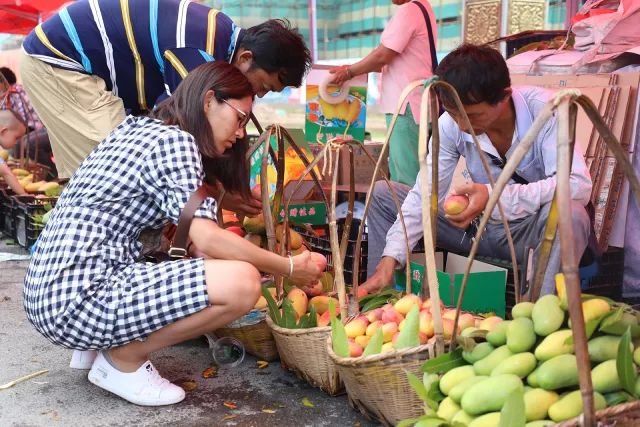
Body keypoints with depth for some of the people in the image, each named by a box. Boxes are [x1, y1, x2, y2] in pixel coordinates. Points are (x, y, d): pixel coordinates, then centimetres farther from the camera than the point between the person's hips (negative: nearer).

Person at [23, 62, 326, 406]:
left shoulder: (142, 129, 19)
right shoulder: (174, 140, -9)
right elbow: (207, 240, -17)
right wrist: (289, 268, -5)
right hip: (78, 298, -10)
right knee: (241, 283, -19)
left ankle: (101, 342, 13)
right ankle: (123, 359, -3)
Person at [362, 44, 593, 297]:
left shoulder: (543, 110, -25)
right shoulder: (450, 124, -13)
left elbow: (578, 185, -34)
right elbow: (425, 195, -13)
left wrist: (494, 196, -40)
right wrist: (389, 261, -24)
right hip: (483, 225, 4)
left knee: (570, 214, -40)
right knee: (383, 194, -3)